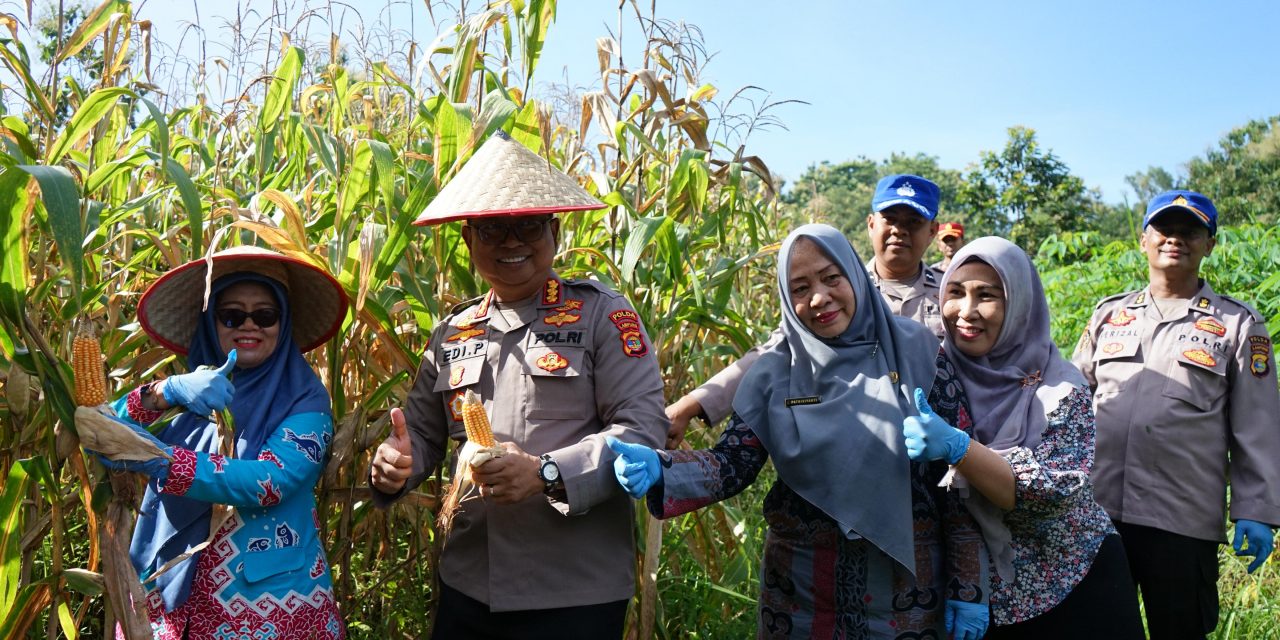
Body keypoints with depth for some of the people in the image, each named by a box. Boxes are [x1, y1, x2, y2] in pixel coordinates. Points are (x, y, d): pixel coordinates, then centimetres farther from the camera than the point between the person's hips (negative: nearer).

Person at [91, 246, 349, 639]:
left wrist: (161, 461, -30)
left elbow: (270, 483, -21)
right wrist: (165, 393, -23)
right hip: (175, 597, 3)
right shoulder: (191, 391, 3)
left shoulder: (304, 398, -7)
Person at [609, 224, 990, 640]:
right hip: (802, 589, 1)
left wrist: (967, 585, -5)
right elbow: (733, 463, -9)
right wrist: (660, 470, -28)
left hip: (906, 586, -1)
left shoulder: (914, 351, -6)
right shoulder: (776, 371, -3)